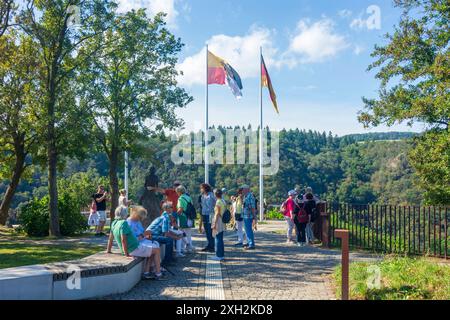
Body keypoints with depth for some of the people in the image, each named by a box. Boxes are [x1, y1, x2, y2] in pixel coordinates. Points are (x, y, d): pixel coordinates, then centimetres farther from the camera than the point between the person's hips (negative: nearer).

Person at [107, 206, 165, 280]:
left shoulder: (114, 223, 6)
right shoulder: (123, 223, -21)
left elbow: (110, 238, 12)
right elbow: (123, 239, -27)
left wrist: (108, 250, 22)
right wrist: (126, 254, -22)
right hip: (134, 249, -10)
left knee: (151, 251, 22)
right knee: (156, 250, 2)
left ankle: (146, 273, 16)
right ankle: (158, 274, 5)